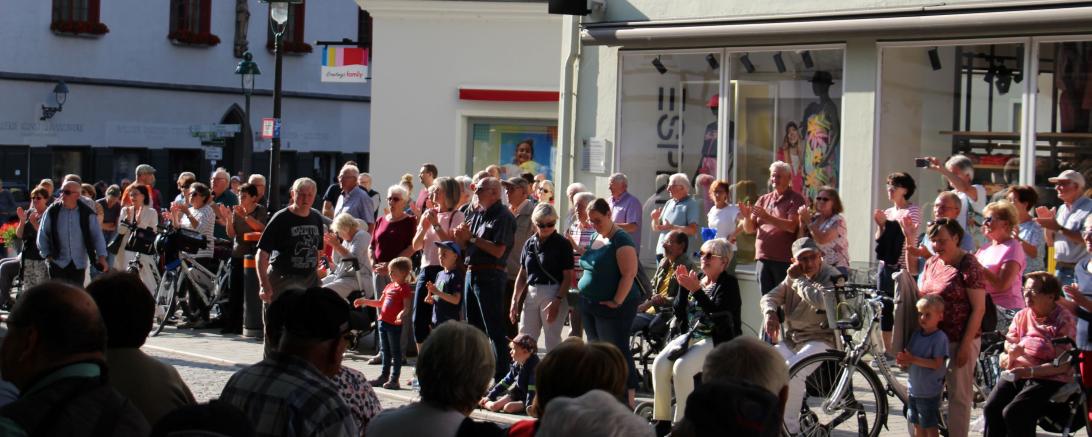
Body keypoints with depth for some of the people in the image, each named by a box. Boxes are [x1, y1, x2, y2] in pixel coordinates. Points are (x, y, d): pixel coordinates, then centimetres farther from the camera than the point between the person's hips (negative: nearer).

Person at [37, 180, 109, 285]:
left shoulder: (87, 213, -3)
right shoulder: (52, 211, -4)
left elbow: (97, 236, -1)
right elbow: (42, 235, 4)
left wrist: (101, 257, -10)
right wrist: (47, 255, 1)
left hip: (78, 265, 1)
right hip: (58, 264, -1)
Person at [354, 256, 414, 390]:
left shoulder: (405, 288, -9)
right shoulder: (389, 286, 16)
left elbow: (407, 307, -17)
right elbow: (380, 303, 26)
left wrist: (402, 314, -37)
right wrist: (364, 301, 23)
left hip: (395, 324, -8)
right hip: (383, 322, 8)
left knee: (395, 351, -2)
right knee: (385, 351, 15)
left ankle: (394, 379, 1)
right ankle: (384, 376, 24)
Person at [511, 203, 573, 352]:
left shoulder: (562, 244, -4)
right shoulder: (530, 244, 10)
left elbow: (568, 277, -7)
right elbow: (522, 275, 17)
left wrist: (557, 302, -16)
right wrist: (515, 300, 10)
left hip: (553, 294, -5)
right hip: (531, 293, 5)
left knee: (552, 342, -3)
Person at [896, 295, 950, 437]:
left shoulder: (940, 338, -16)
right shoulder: (916, 335, 6)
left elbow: (937, 364, -22)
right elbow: (910, 358, 11)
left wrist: (913, 359, -26)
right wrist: (904, 360, -13)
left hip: (930, 392, -7)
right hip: (914, 388, 7)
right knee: (917, 425, 15)